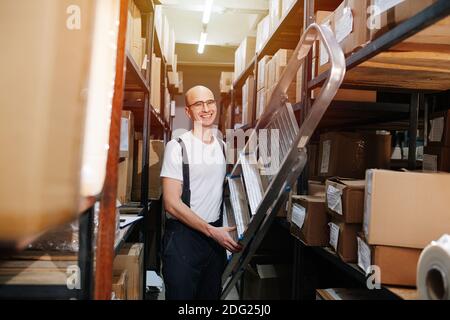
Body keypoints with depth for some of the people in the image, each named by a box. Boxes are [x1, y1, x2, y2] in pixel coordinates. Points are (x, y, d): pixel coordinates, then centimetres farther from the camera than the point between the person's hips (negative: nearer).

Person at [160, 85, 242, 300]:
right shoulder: (178, 147, -10)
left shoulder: (223, 147, 8)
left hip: (216, 233, 5)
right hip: (183, 235, -5)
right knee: (181, 295, 5)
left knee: (211, 294, 16)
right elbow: (171, 203, -14)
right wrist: (211, 231, -17)